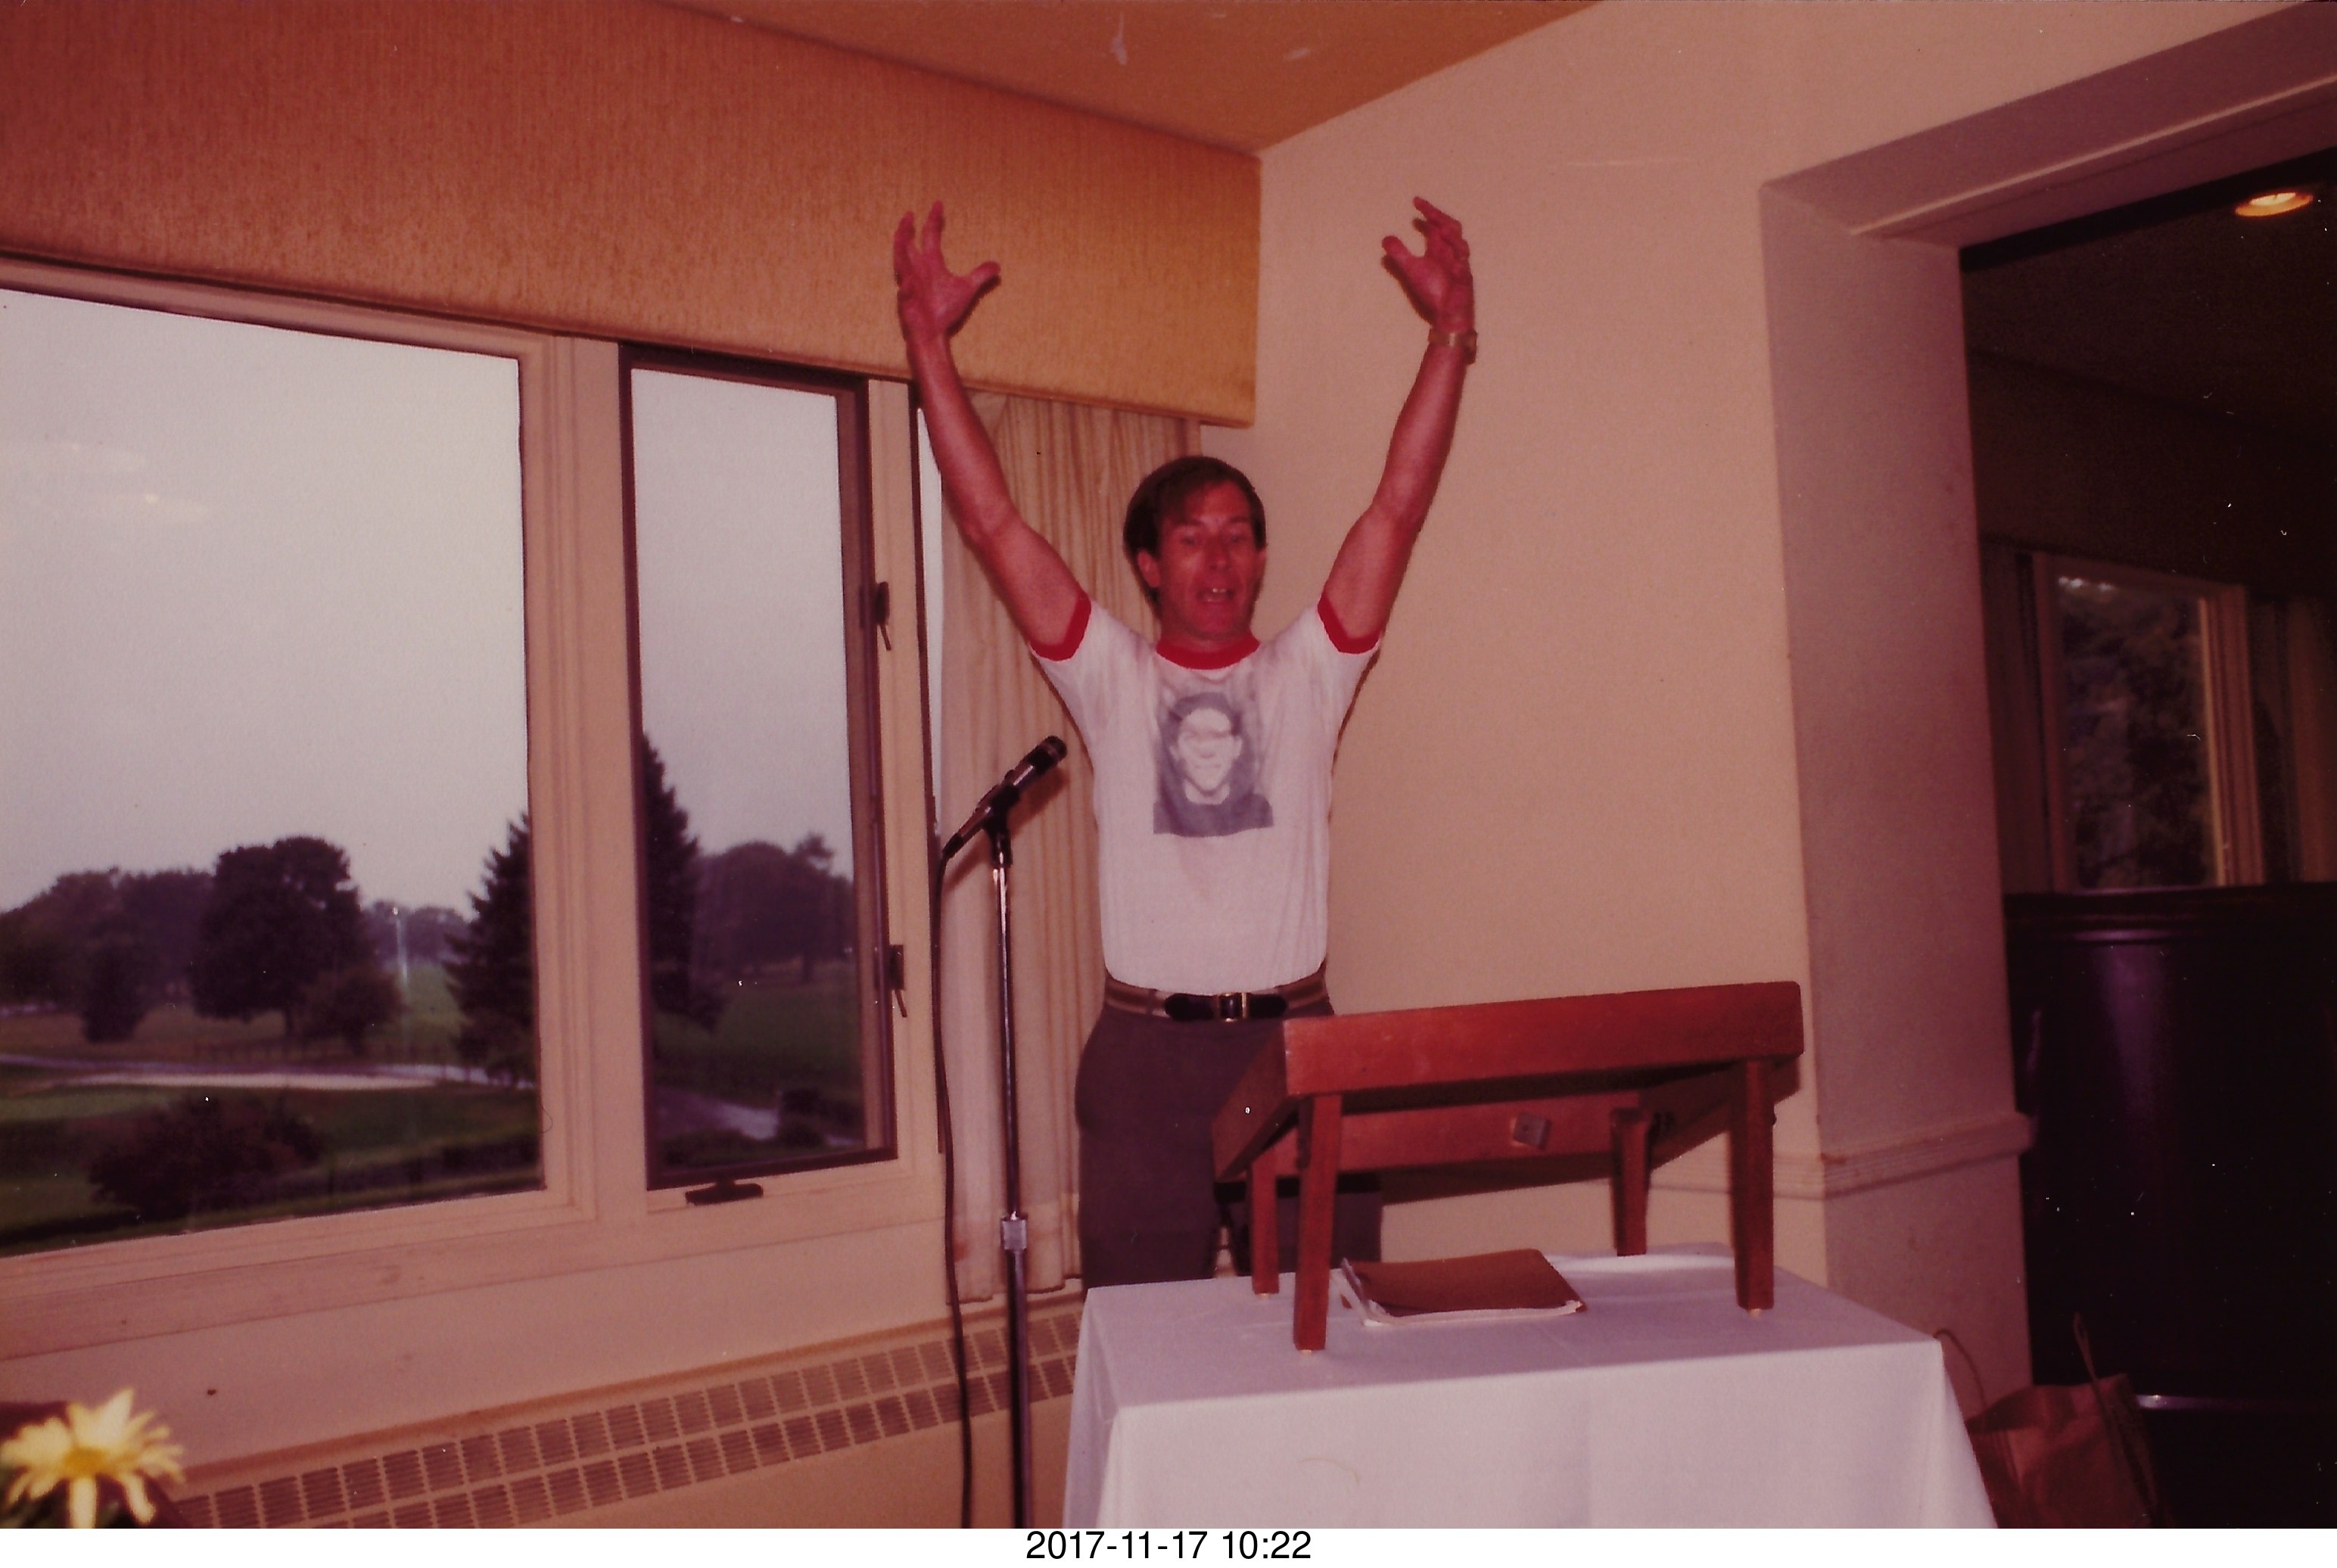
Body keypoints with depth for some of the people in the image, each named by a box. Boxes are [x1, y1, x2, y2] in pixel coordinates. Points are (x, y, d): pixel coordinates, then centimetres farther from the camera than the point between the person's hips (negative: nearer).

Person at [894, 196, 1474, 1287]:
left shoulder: (1306, 673, 8)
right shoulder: (1110, 677, 6)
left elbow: (1397, 509, 2)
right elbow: (991, 521, 1)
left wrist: (1450, 333, -4)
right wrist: (928, 341, -3)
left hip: (1296, 1041, 1)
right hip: (1147, 1049, -1)